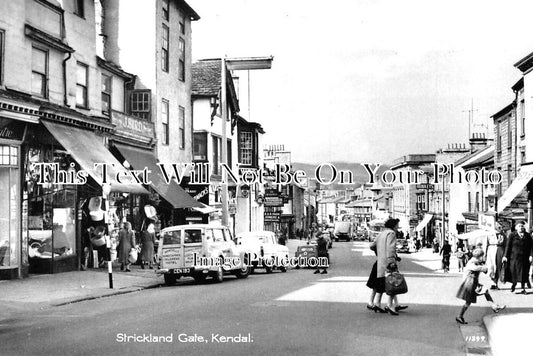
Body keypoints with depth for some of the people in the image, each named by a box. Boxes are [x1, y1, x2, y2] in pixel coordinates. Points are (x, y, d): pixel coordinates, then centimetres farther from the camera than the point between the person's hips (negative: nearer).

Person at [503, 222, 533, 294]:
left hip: (524, 257, 2)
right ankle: (513, 284, 22)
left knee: (523, 273, 2)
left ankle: (523, 288, 8)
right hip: (514, 257, -2)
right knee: (514, 271, -1)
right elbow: (508, 246, -2)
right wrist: (505, 256, -7)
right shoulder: (512, 235, 1)